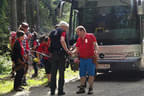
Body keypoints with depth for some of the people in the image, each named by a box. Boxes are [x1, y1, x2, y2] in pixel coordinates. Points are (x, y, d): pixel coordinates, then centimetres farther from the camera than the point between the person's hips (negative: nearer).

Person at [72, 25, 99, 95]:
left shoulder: (91, 36, -2)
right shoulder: (79, 39, 13)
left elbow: (95, 45, -7)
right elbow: (77, 49, 13)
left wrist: (95, 50, -25)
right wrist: (71, 52, -4)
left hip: (90, 58, -5)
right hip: (82, 59, 5)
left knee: (91, 74, -1)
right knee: (82, 74, 7)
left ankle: (90, 88, 6)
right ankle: (82, 88, 17)